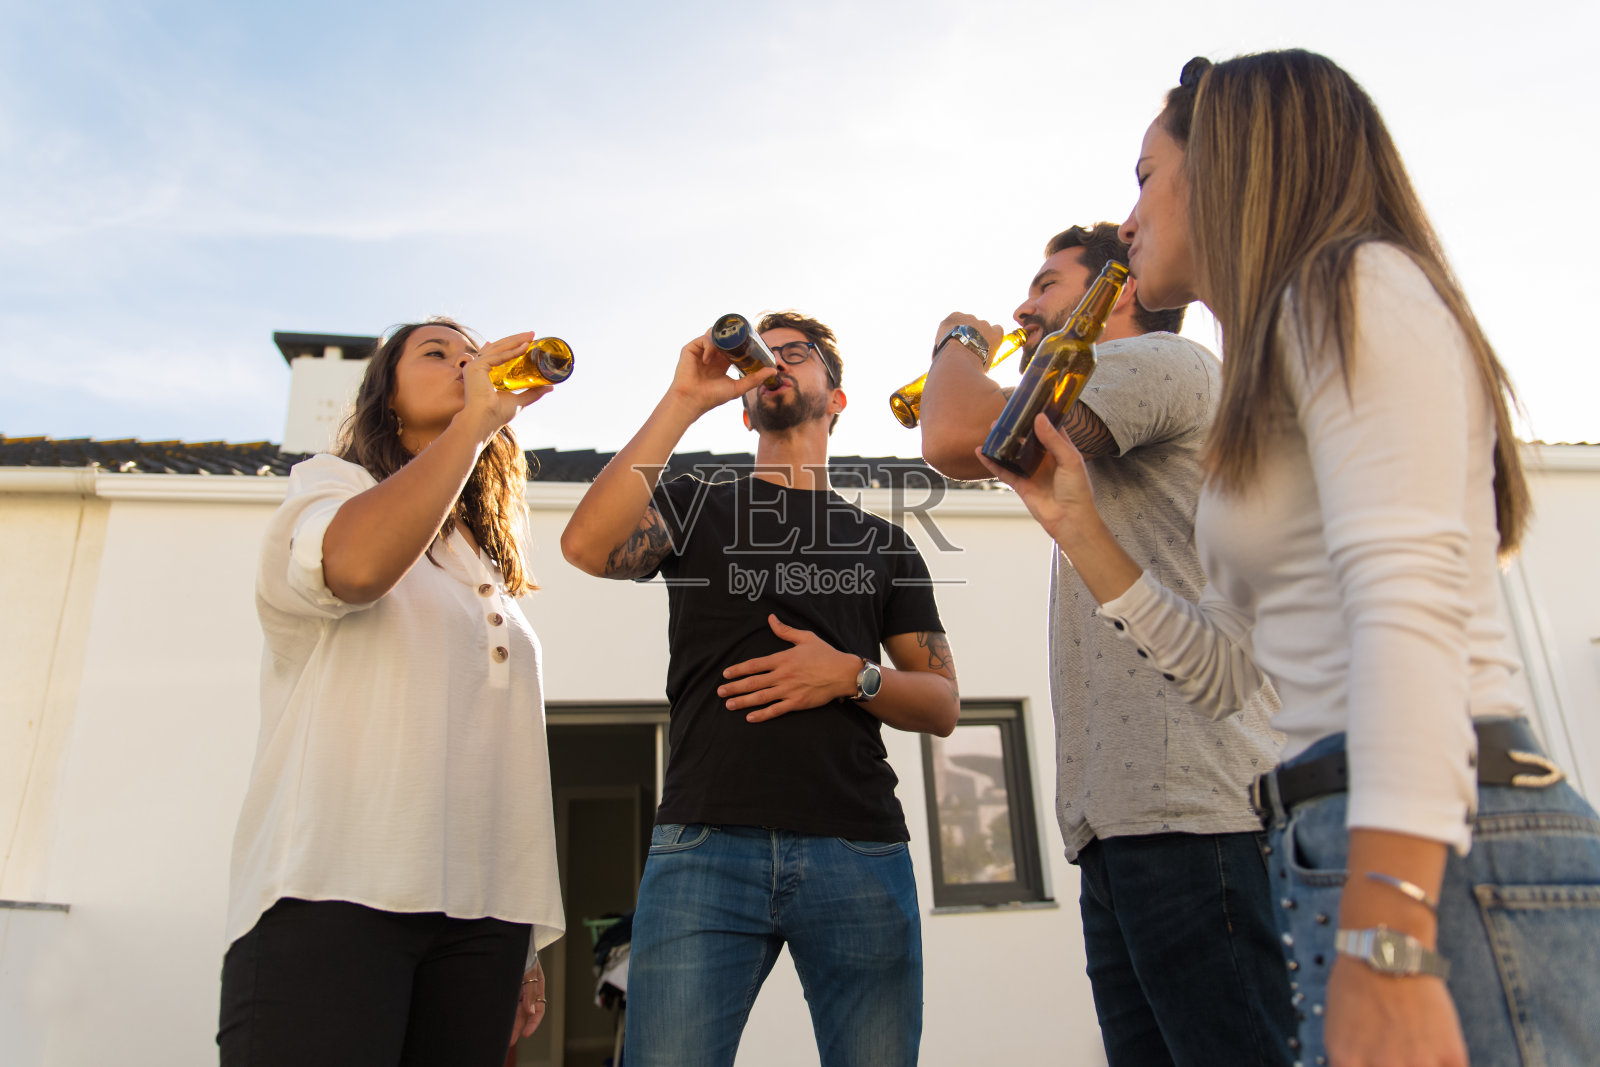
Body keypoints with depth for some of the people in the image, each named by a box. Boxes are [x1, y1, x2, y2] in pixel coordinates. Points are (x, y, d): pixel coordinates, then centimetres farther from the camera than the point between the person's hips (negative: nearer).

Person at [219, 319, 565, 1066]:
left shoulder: (491, 569, 23)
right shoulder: (331, 485, 9)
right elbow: (355, 565, -19)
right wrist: (474, 421, -13)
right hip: (334, 892, -5)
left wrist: (526, 943, 13)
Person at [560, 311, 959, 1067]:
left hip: (861, 853, 2)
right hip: (706, 842, -1)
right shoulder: (695, 506, 13)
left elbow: (942, 705, 14)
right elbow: (587, 545, -9)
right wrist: (684, 401, -7)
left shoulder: (883, 541, 18)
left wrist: (853, 676, -7)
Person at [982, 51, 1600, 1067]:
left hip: (1453, 865, -9)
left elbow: (1410, 599, -21)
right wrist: (1077, 521, 15)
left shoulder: (1351, 286, -5)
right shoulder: (1281, 388, 21)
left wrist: (1386, 950, -28)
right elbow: (1221, 670, 19)